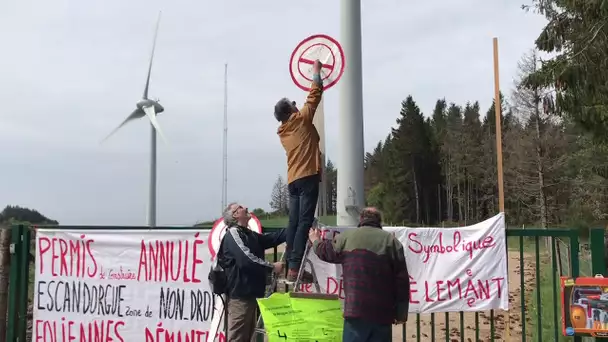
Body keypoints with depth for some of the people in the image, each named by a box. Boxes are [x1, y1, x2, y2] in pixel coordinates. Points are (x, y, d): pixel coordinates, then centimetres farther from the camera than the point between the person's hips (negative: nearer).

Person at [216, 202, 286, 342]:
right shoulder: (233, 233, -9)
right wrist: (271, 267, -15)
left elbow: (272, 238, 12)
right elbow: (246, 259, -22)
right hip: (240, 294, -9)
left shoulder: (250, 235, 18)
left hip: (249, 293, 9)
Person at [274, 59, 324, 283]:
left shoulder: (283, 131, 18)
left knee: (294, 222, 6)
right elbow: (315, 95, 7)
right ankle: (294, 269, -16)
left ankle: (289, 266, 3)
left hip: (293, 179, 7)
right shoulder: (301, 119, 1)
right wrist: (316, 72, 19)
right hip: (308, 176, -7)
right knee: (304, 222, -11)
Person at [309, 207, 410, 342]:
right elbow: (402, 280, 2)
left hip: (356, 310, -1)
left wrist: (315, 241, 47)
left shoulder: (347, 236, 6)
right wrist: (401, 313, 7)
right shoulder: (392, 241, 6)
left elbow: (326, 251, 24)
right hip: (384, 313, 1)